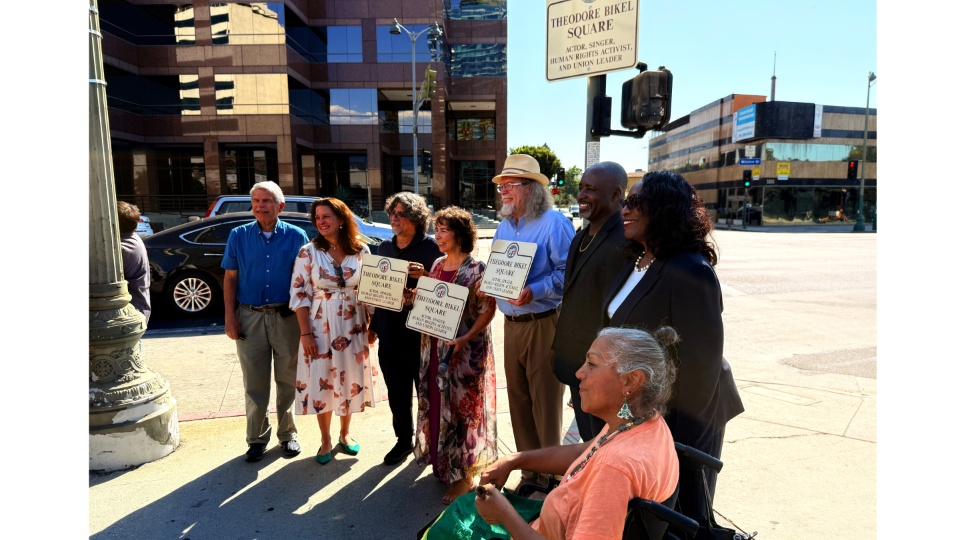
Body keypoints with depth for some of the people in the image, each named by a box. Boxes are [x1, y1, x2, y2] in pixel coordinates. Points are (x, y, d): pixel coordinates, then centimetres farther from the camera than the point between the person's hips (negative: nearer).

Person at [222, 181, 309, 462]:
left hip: (287, 317, -1)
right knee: (254, 383, 9)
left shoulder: (296, 236, 0)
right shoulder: (238, 236, 4)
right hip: (249, 317, 1)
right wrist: (229, 317, -1)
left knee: (288, 380, 9)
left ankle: (287, 434, 25)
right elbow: (230, 278, 6)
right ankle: (257, 438, 23)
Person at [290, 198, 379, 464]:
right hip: (320, 326, -1)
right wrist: (306, 333, -10)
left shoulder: (361, 251, -1)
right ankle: (325, 440, 24)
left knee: (351, 379, 11)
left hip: (353, 326, 2)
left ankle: (345, 433, 32)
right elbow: (299, 293, -6)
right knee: (321, 381, 5)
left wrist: (372, 326, 1)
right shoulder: (308, 252, -5)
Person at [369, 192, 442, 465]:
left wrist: (424, 276, -26)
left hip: (420, 333, -5)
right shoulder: (384, 247, 10)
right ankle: (404, 439, 33)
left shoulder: (430, 246, -8)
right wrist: (374, 325, 17)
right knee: (397, 394, 16)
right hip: (389, 334, 5)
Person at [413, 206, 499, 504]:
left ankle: (463, 476, 17)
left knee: (461, 407, 2)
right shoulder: (437, 265, 9)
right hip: (434, 346, 7)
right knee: (436, 405, 15)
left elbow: (488, 310, -15)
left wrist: (466, 338, -25)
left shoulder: (476, 269, -12)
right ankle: (442, 463, 33)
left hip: (465, 350, -7)